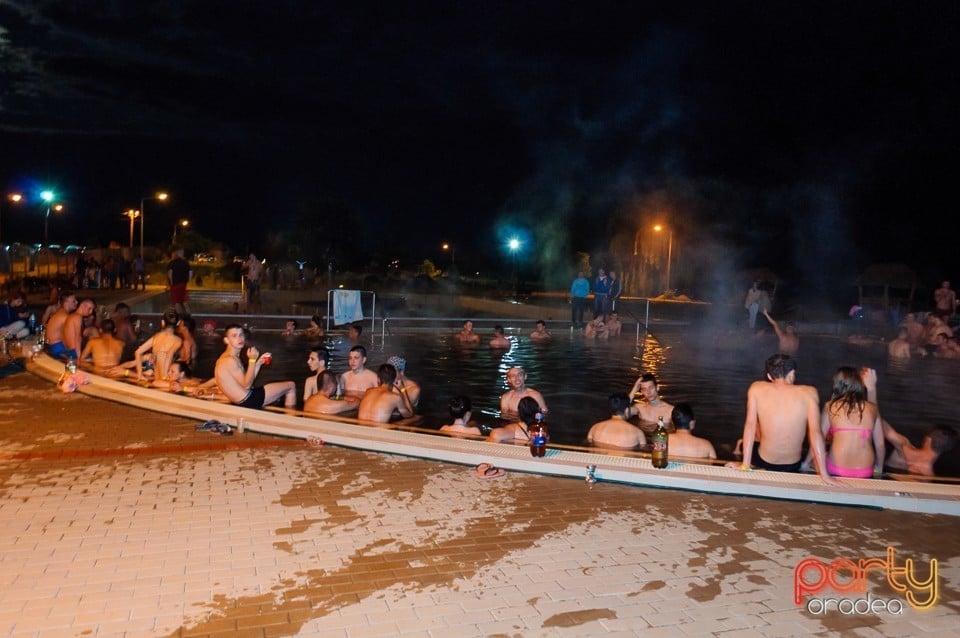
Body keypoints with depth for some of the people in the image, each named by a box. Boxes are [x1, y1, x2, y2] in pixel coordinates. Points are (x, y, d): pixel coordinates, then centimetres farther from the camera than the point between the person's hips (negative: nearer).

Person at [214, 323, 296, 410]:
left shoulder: (227, 359, 14)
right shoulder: (229, 360, -18)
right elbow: (246, 385, -18)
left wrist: (259, 363, 6)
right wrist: (252, 360, -16)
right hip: (248, 400, -10)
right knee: (291, 385, 3)